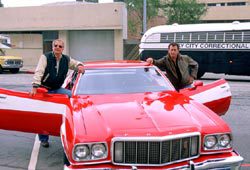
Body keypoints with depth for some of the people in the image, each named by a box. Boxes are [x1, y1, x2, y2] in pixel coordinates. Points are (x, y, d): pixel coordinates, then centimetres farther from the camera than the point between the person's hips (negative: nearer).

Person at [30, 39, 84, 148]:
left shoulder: (66, 59, 1)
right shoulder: (45, 57, -11)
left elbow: (77, 63, 15)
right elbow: (39, 72, -21)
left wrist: (80, 66, -11)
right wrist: (35, 87, -32)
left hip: (57, 89, 3)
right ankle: (44, 139, 16)